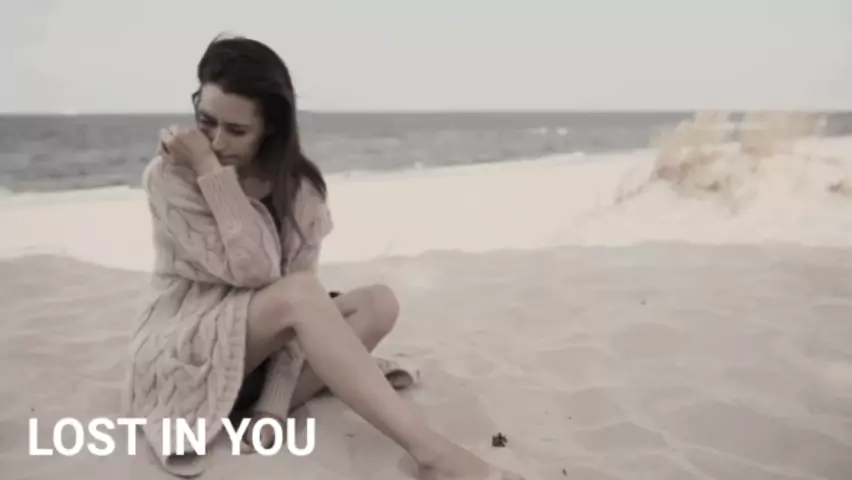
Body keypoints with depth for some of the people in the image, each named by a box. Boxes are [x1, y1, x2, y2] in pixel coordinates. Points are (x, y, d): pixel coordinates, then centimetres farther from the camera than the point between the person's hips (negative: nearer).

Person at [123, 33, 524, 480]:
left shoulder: (299, 185, -5)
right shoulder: (169, 176, -14)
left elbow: (297, 307, -13)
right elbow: (252, 270, -24)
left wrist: (275, 405, -23)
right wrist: (209, 171, -25)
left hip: (257, 342, 5)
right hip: (182, 349, -4)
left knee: (378, 304, -18)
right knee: (298, 293, -34)